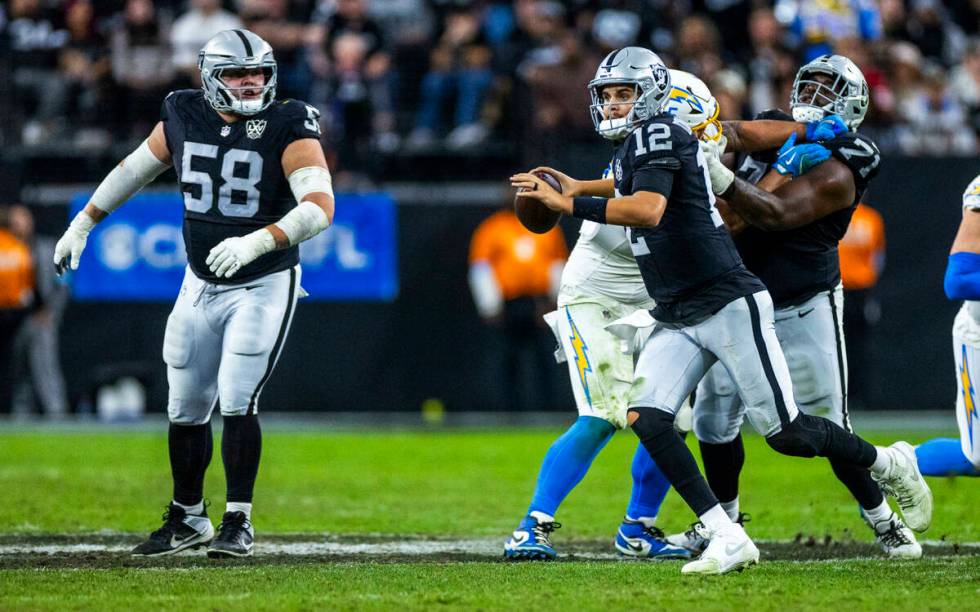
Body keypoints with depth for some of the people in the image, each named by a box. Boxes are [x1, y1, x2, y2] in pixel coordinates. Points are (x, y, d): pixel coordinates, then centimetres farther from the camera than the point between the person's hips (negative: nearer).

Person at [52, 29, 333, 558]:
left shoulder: (287, 127, -18)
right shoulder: (184, 118, -4)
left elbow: (320, 206, -29)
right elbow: (135, 169, 14)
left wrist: (256, 242, -41)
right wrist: (82, 225, 18)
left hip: (263, 286, -5)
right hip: (201, 286, 5)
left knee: (236, 400, -15)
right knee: (186, 408, 10)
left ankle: (238, 523, -3)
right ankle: (187, 518, 28)